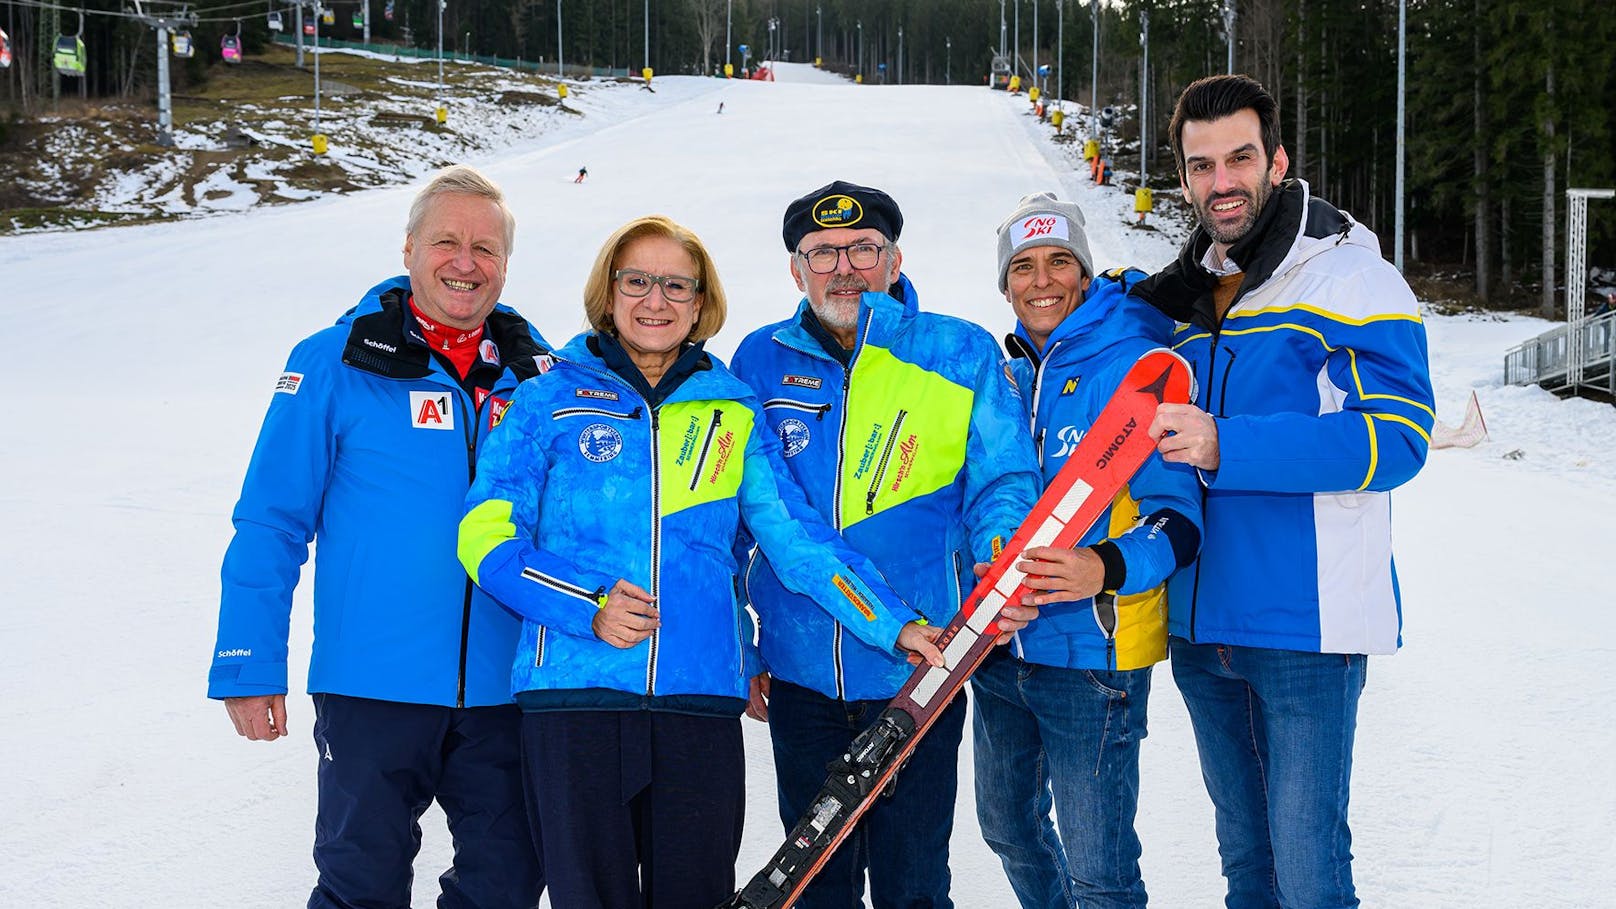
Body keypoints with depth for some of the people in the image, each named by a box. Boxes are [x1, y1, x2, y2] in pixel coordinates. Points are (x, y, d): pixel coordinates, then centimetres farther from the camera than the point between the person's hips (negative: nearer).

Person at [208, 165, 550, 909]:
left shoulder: (536, 372, 6)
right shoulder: (336, 364, -4)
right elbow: (270, 524, -4)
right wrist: (249, 666, -8)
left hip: (507, 689, 3)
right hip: (373, 686, -3)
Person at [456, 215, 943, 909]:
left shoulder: (732, 414, 13)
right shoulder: (549, 403, 7)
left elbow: (799, 538, 8)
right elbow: (487, 537, 1)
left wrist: (894, 626, -4)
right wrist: (589, 605, -14)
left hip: (701, 699, 2)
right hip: (573, 696, -2)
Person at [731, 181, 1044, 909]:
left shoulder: (963, 355, -1)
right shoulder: (761, 362, 5)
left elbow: (1003, 482, -2)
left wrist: (1003, 558, -25)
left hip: (919, 674, -2)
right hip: (801, 676, 2)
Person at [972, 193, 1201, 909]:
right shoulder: (1004, 373, 9)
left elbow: (1178, 517, -17)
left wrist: (1106, 569, -36)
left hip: (1092, 654, -7)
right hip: (1001, 649, 7)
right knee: (1009, 830, 21)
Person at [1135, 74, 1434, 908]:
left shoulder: (1351, 278, -8)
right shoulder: (1183, 298, 13)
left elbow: (1396, 436, -19)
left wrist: (1225, 447, -27)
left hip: (1305, 626, -7)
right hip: (1201, 622, 7)